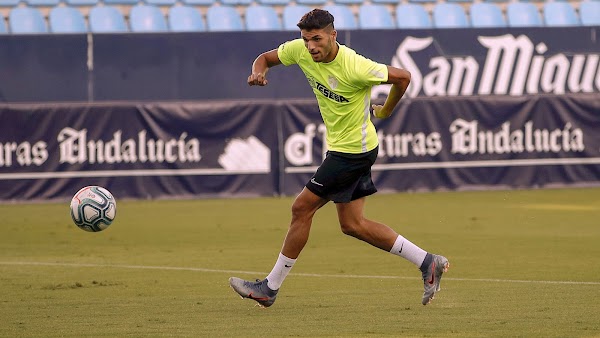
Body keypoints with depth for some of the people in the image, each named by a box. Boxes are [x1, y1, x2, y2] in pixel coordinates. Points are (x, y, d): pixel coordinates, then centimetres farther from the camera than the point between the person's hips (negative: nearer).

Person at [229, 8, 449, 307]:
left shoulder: (354, 67, -26)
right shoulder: (300, 51, -6)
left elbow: (402, 77, -14)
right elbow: (266, 58, 10)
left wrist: (385, 111, 1)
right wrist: (259, 71, -14)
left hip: (353, 150, -9)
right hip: (341, 146, 9)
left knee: (302, 208, -6)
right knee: (352, 225, 10)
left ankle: (270, 288, 5)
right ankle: (427, 263, 16)